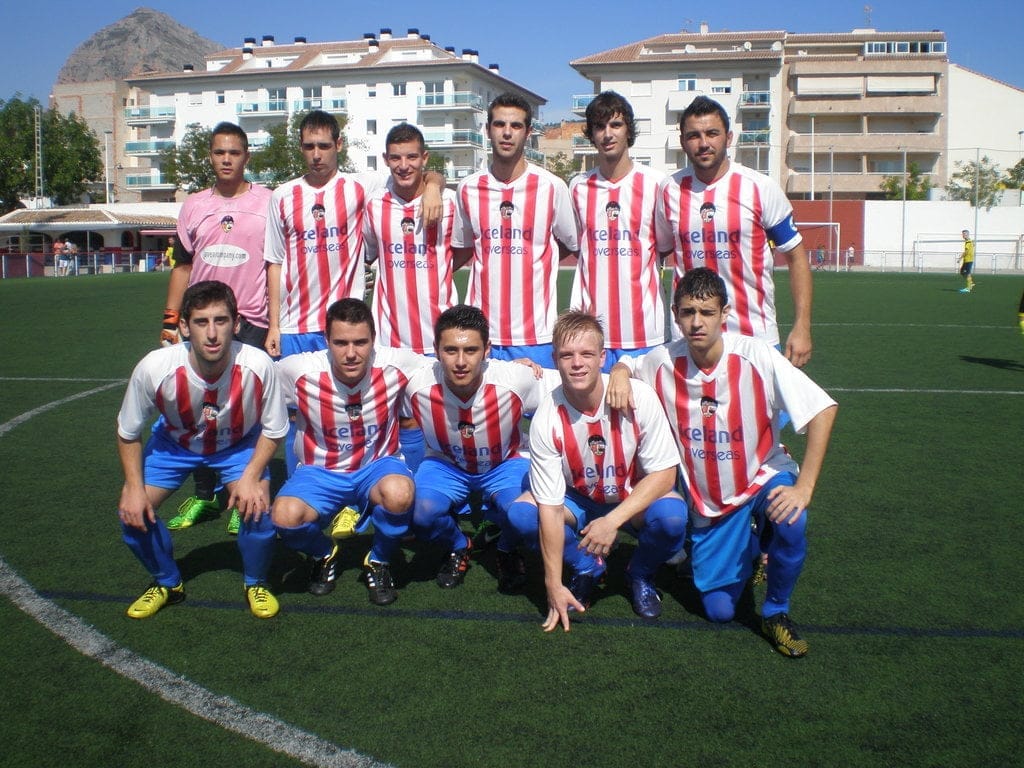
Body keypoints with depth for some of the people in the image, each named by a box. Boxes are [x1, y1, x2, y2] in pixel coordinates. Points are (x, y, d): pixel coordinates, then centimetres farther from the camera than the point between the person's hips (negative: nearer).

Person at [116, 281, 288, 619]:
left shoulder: (258, 366, -35)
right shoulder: (154, 368, -33)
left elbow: (273, 431, -16)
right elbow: (128, 433, -13)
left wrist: (251, 477, -26)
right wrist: (134, 487, -19)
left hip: (241, 443, -1)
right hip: (174, 442, 2)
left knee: (257, 507, -24)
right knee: (132, 511, -13)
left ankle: (255, 583, 8)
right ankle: (167, 583, 18)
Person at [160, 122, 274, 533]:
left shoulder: (267, 202, 0)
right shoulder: (193, 206, 11)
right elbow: (182, 265, 16)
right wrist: (170, 319, 10)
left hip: (250, 324, -4)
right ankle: (203, 495, 21)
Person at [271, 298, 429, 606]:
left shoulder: (394, 364, -17)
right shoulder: (298, 370, -18)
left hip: (377, 465, 0)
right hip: (321, 471, 1)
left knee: (399, 494, -36)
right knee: (285, 516, -31)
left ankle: (379, 562, -1)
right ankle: (323, 554, 9)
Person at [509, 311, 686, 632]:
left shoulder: (639, 397, -25)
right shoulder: (546, 420, -23)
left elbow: (664, 473, -19)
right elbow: (550, 507, -20)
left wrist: (612, 521, -31)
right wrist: (553, 585, -21)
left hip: (636, 499, -1)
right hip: (579, 503, 1)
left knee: (671, 516, -33)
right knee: (520, 514, -24)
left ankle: (640, 574, 2)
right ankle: (587, 568, 4)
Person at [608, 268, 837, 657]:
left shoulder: (756, 356, -22)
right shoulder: (663, 362, -13)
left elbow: (823, 410, -24)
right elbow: (626, 365, 9)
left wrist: (803, 488, -29)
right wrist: (619, 372, -17)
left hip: (762, 478, -2)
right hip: (707, 502, 2)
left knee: (790, 520, -37)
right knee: (719, 611, -2)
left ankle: (776, 612, -7)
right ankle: (745, 552, 33)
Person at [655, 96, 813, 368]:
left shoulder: (761, 188, -4)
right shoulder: (669, 190, 3)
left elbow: (795, 256, 1)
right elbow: (659, 250, 15)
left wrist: (802, 327, -7)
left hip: (756, 338, -2)